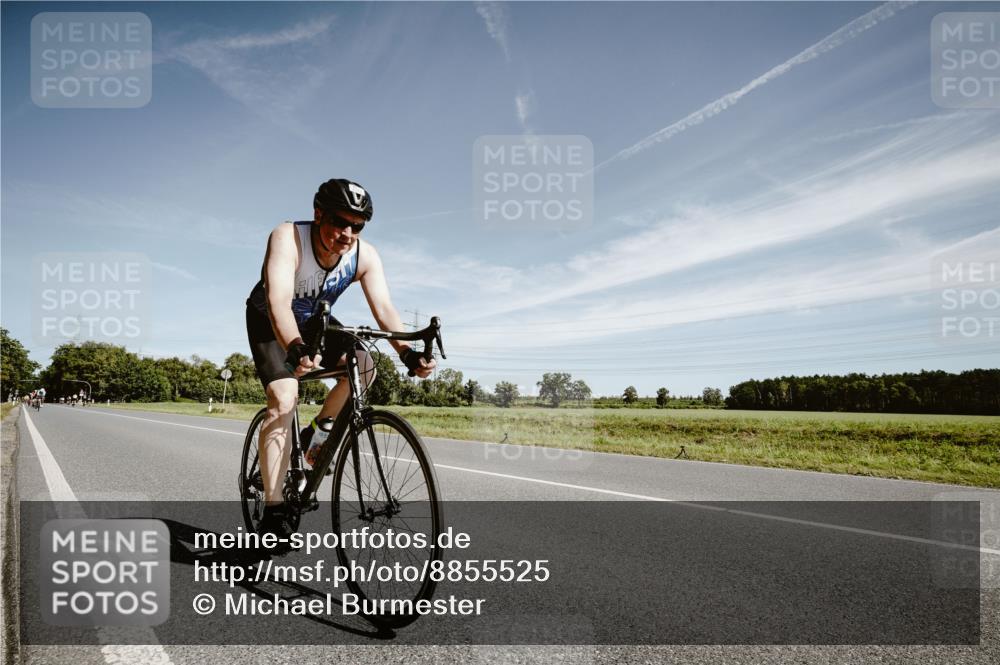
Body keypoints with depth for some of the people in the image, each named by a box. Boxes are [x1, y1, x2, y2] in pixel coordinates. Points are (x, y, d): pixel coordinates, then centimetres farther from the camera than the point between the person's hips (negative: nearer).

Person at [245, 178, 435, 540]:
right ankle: (273, 510, -17)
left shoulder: (365, 256, -22)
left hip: (315, 321, 4)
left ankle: (316, 433, 4)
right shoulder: (287, 238, -34)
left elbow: (384, 307, -31)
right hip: (270, 320, -4)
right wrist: (296, 348, -65)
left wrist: (406, 352, -49)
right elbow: (279, 302, -47)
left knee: (363, 366, -20)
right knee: (284, 398, -22)